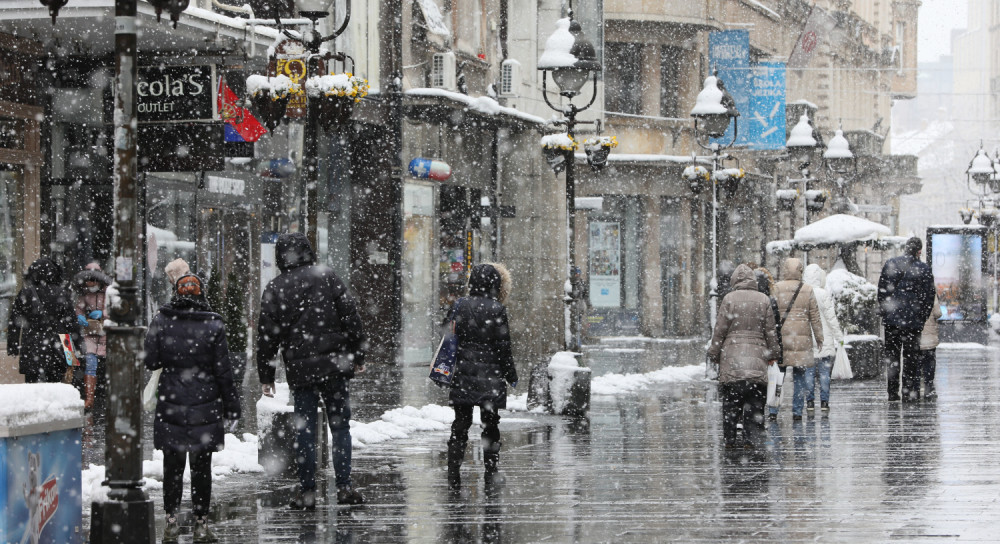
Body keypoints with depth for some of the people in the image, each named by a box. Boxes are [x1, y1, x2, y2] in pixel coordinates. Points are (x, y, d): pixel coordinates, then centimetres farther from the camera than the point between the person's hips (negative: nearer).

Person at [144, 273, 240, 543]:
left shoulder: (161, 321, -4)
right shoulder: (213, 325, -6)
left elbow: (150, 361, -2)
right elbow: (223, 370, -4)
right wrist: (231, 407, 4)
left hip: (170, 404, 1)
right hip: (206, 406, -1)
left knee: (172, 465, 10)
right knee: (201, 467, 7)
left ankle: (171, 521, 9)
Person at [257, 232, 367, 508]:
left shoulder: (274, 289, 1)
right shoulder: (327, 277, 2)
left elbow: (267, 336, 2)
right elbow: (350, 316, 1)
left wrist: (266, 376, 9)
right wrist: (358, 355, 8)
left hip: (299, 370, 0)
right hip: (334, 365, 0)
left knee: (305, 430, 6)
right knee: (340, 426, 6)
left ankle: (307, 492, 4)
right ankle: (344, 487, 0)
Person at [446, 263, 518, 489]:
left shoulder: (459, 306, 1)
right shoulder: (497, 310, -10)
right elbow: (503, 347, -7)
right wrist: (511, 375, 2)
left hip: (462, 376, 3)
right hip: (490, 375, -3)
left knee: (460, 424, 7)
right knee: (490, 424, 6)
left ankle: (453, 474, 2)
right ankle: (490, 474, 7)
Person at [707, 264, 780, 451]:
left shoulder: (729, 299, -3)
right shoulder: (764, 300, 3)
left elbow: (720, 330, 0)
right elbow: (771, 331, 8)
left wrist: (714, 354, 10)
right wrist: (772, 354, 18)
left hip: (731, 358, -1)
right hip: (757, 358, 1)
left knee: (731, 401, 5)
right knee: (755, 402, 5)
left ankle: (731, 438, 6)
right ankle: (753, 437, -2)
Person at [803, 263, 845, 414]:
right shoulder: (824, 295, -10)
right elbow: (832, 318, -7)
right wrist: (839, 337, 2)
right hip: (824, 339, -2)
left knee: (809, 371, 7)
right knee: (824, 371, 4)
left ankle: (810, 402, 6)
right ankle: (824, 402, 4)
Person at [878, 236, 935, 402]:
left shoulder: (890, 264, 1)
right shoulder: (925, 270, -4)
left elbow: (881, 291, 3)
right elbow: (929, 299, -1)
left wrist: (884, 313, 11)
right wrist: (921, 320, 8)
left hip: (891, 320, 1)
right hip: (913, 322, -1)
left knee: (891, 357, 9)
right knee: (911, 358, 5)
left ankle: (893, 393, 8)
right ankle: (910, 393, 4)